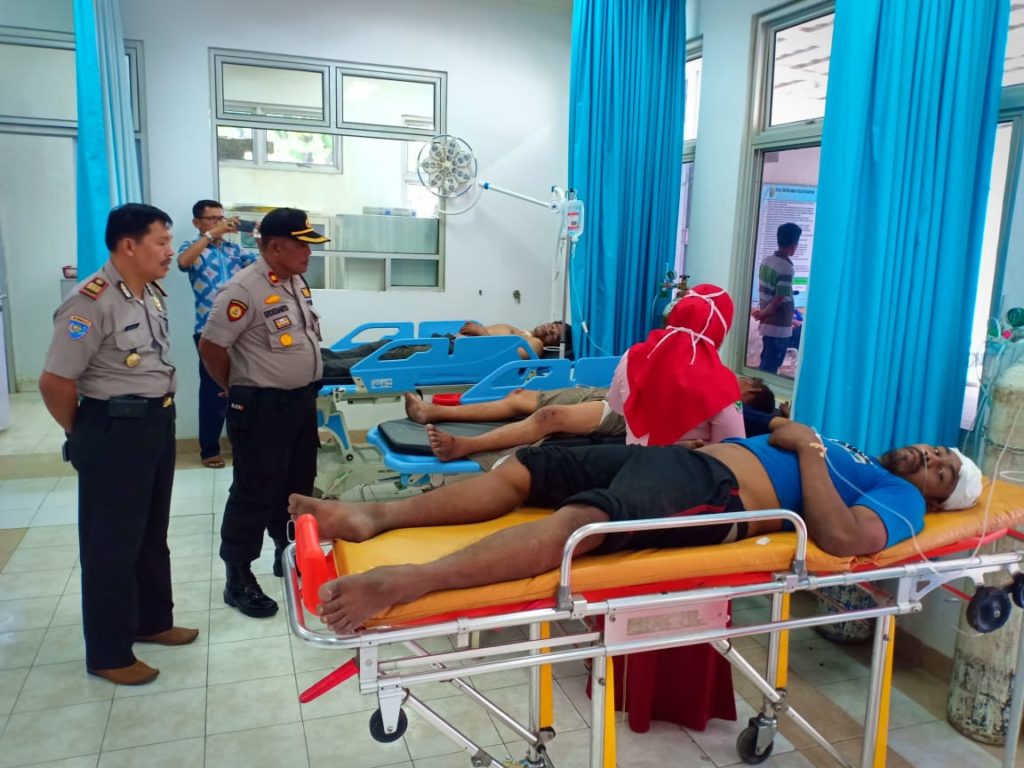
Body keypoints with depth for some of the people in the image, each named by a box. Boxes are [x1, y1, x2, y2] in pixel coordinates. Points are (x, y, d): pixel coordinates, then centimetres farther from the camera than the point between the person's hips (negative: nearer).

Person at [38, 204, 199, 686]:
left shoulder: (152, 294, 7)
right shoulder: (91, 302, -20)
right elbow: (54, 382, -19)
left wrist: (159, 416, 15)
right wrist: (85, 435, -4)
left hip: (158, 424, 8)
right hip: (115, 433, -8)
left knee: (152, 534, 20)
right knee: (111, 545, 5)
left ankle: (152, 621, 38)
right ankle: (108, 654, 20)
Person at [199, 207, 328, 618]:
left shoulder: (298, 284, 8)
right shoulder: (244, 289, -19)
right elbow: (211, 346, -16)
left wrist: (304, 385, 15)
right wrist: (240, 390, -5)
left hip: (301, 401, 8)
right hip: (262, 408, -8)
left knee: (298, 485, 18)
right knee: (256, 493, 1)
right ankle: (238, 578, 14)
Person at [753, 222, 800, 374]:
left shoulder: (766, 261, 5)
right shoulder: (786, 268, -20)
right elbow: (778, 301, -18)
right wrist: (762, 315, -4)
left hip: (767, 324, 8)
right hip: (779, 327, -8)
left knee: (765, 365, 18)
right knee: (770, 368, 1)